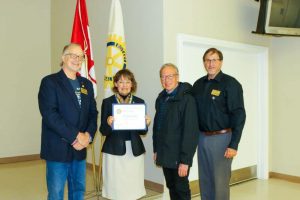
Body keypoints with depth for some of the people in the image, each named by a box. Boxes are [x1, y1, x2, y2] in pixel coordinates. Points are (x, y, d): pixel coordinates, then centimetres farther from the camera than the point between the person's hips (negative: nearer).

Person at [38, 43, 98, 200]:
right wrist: (75, 136, -18)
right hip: (58, 149, -5)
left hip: (80, 148, 6)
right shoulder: (50, 82, -6)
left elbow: (93, 113, 10)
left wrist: (88, 135, -8)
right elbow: (49, 115, -16)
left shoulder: (86, 84, 13)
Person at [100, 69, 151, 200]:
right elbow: (103, 131, -2)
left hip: (135, 151, 2)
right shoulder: (107, 102, -1)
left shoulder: (139, 102, 4)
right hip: (114, 150, -1)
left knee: (133, 188, 6)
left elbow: (142, 131, 8)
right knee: (116, 189, 3)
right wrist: (109, 123, -22)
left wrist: (146, 124, -12)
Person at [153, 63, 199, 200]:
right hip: (165, 155, 6)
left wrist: (185, 160, -20)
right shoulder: (161, 98, 7)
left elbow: (190, 131, -19)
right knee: (171, 188, 17)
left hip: (179, 156, -6)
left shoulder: (187, 99, -15)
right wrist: (156, 150, 11)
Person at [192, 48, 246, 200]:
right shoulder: (198, 84, 8)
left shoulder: (230, 84, -8)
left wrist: (233, 145, -15)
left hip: (221, 138, -5)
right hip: (202, 137, 5)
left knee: (220, 181, 1)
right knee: (204, 180, 14)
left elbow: (239, 115, -11)